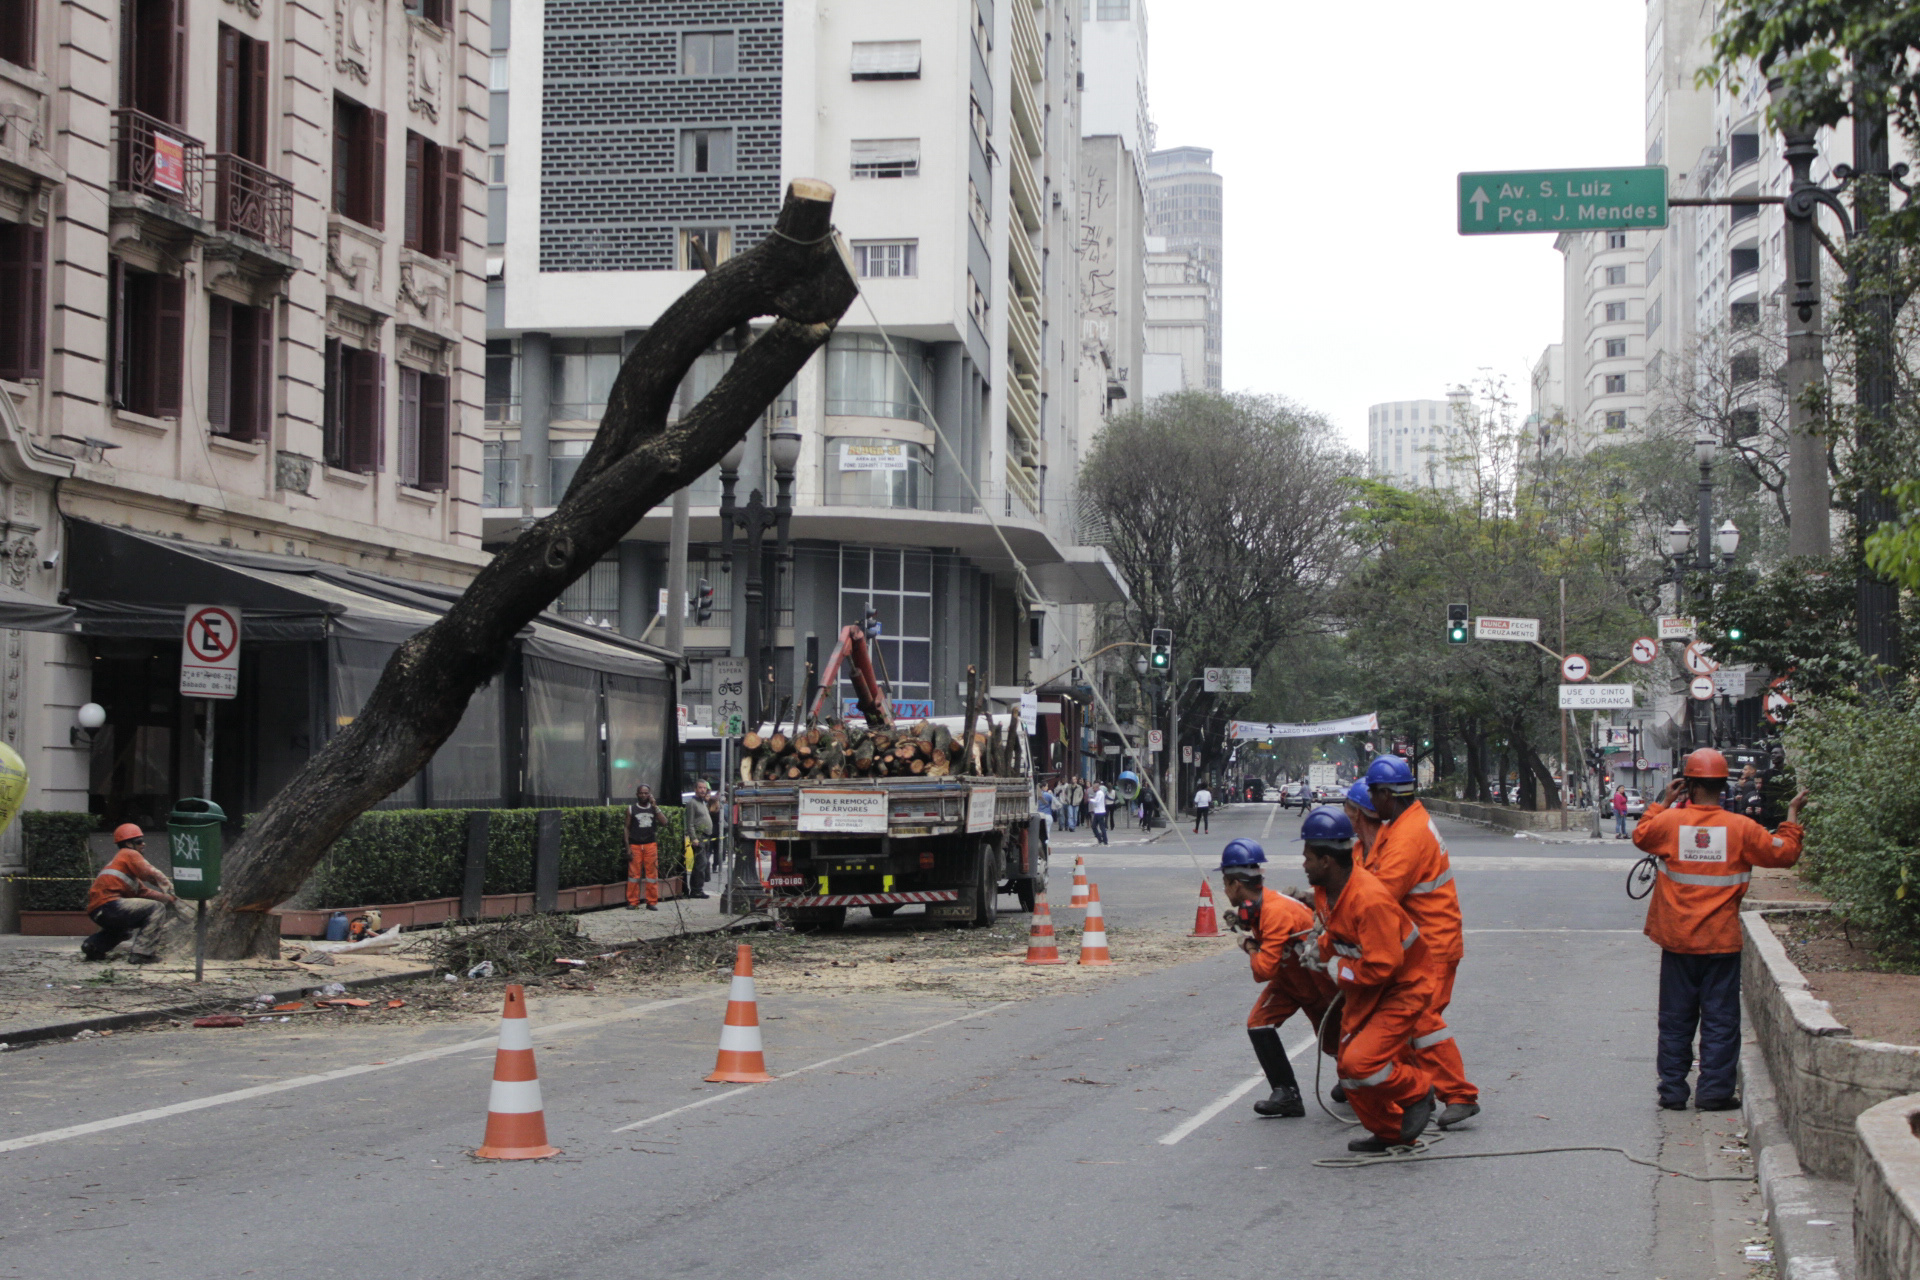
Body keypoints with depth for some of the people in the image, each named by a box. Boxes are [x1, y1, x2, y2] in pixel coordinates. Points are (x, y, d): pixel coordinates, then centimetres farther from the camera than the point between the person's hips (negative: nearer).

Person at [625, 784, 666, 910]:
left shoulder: (654, 808, 10)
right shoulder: (631, 809, 6)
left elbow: (664, 823, -5)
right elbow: (627, 828, 4)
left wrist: (654, 806, -8)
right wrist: (628, 848, -5)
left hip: (651, 844, 1)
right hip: (635, 845, -1)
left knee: (652, 874, 0)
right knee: (634, 874, -3)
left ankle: (652, 902, 6)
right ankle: (633, 902, 3)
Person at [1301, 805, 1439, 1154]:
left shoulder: (1369, 901, -32)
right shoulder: (1325, 890, -2)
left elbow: (1383, 966, -31)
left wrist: (1339, 971, -17)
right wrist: (1324, 952, -2)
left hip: (1404, 990, -9)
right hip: (1364, 990, 10)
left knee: (1360, 1062, -21)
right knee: (1346, 1067, 9)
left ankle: (1417, 1091, 6)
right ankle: (1389, 1133, 26)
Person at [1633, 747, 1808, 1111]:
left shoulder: (1669, 821, -6)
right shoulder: (1741, 828, -10)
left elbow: (1640, 836, 15)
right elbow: (1784, 853, 1)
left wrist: (1664, 803, 20)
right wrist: (1792, 817, 14)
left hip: (1677, 940, 2)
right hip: (1721, 941, -2)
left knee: (1675, 1020, 10)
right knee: (1720, 1020, 6)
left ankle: (1672, 1091, 13)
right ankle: (1714, 1091, 5)